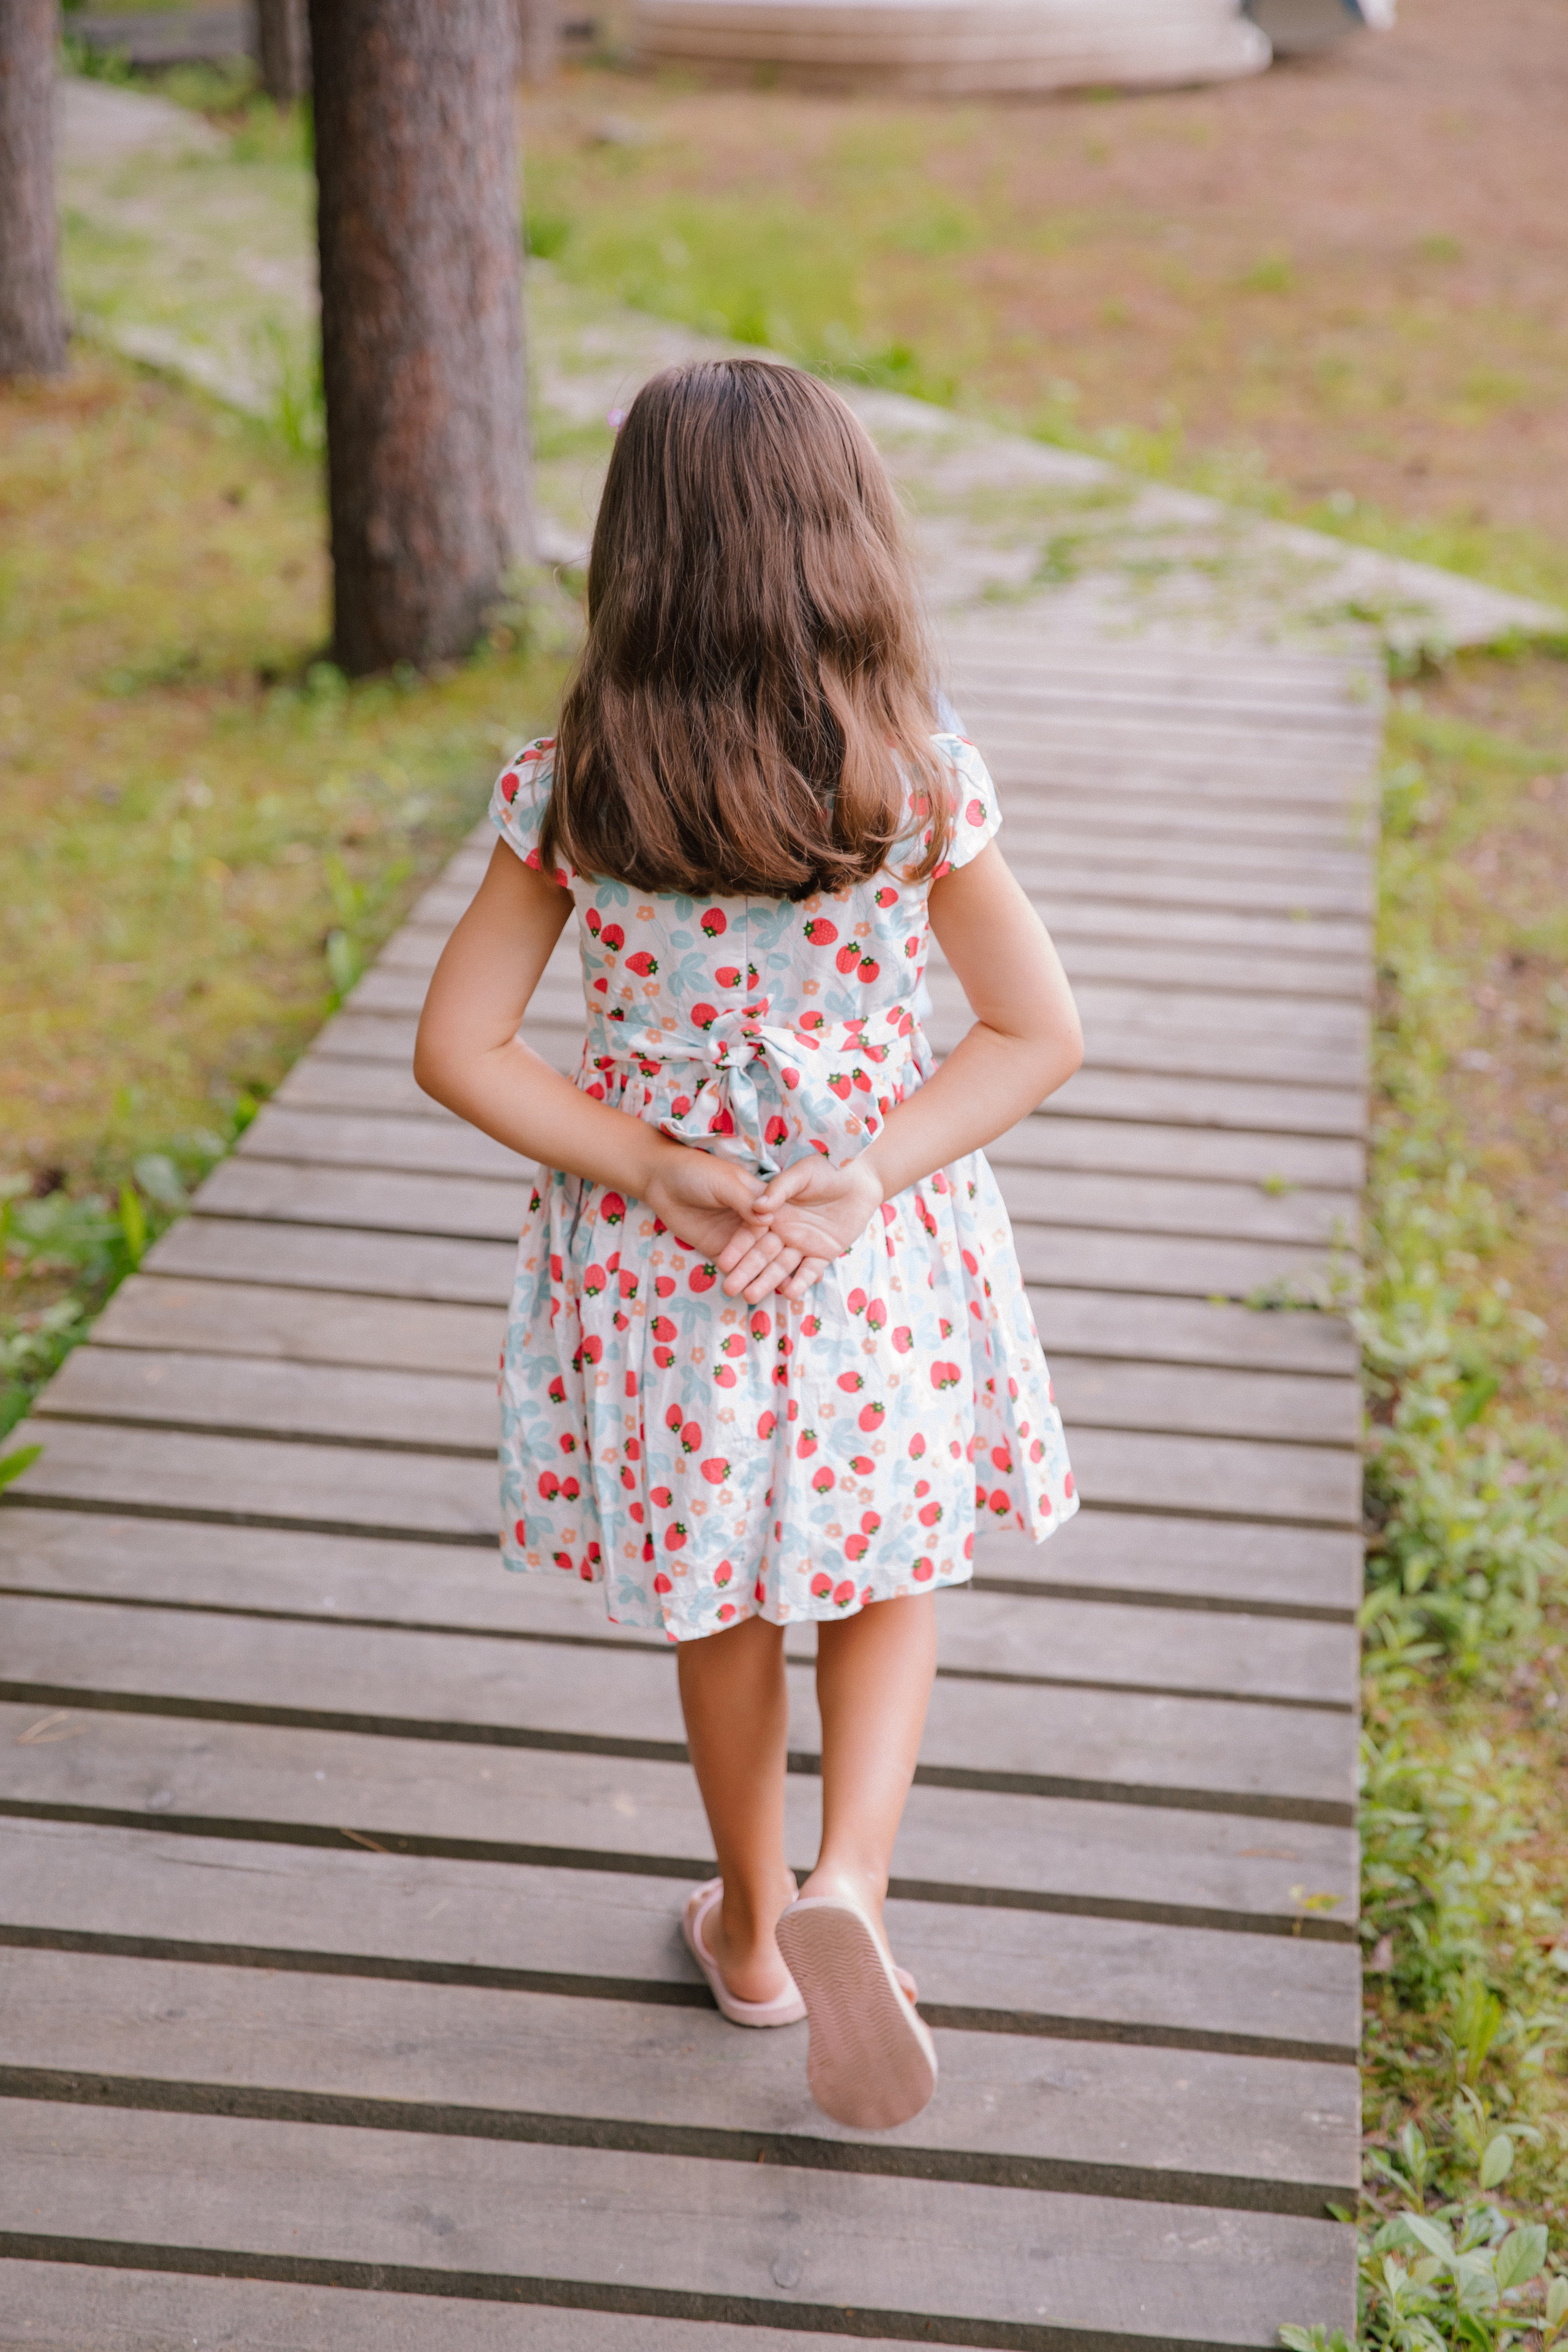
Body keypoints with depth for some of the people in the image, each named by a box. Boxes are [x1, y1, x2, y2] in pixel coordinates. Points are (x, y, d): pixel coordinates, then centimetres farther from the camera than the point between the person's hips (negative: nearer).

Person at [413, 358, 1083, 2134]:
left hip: (661, 1259, 1)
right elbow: (1040, 1034, -10)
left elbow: (456, 1050, -11)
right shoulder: (919, 781, -13)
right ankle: (848, 1886, -1)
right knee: (887, 1586, 21)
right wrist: (854, 1182, -15)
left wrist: (667, 1173, -11)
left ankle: (752, 1926, 39)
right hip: (882, 1257, -1)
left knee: (722, 1608, 22)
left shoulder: (570, 791, -12)